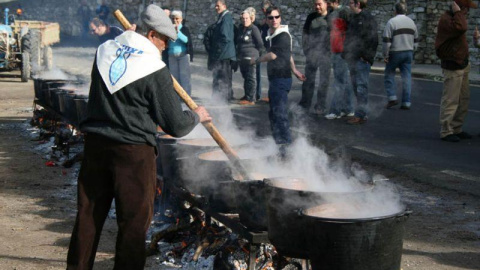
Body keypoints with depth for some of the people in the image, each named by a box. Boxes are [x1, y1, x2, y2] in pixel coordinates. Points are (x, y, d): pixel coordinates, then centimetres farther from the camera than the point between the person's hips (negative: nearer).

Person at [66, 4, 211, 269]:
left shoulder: (104, 50, 3)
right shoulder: (155, 70, -13)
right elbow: (176, 126, -9)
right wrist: (196, 116, 11)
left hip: (95, 145, 6)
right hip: (133, 151, -6)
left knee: (88, 214, 15)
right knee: (134, 220, 6)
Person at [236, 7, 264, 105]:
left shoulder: (254, 29, -10)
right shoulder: (241, 29, 13)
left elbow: (260, 45, -8)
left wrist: (256, 54, 0)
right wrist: (238, 53, 16)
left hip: (250, 57, -8)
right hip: (242, 57, 8)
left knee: (250, 78, -7)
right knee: (245, 77, 15)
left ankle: (250, 99, -6)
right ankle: (247, 96, 26)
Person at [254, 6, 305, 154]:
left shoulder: (283, 36, -13)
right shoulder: (272, 35, 15)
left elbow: (272, 55, -17)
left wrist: (256, 60, -1)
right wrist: (294, 70, 30)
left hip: (281, 79, -10)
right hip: (274, 79, 10)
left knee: (280, 113, -14)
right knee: (273, 113, 15)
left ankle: (286, 145, -13)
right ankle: (278, 142, 23)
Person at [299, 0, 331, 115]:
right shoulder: (311, 17, 9)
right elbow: (305, 33, 11)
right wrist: (306, 49, 2)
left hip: (326, 54, -2)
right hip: (312, 53, 2)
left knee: (324, 81, 3)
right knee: (308, 79, 5)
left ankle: (320, 106, 11)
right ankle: (304, 105, 13)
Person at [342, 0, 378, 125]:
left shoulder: (368, 18, -9)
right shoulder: (353, 19, 18)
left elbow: (372, 39, -15)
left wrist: (366, 55, -18)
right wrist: (346, 53, 17)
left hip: (362, 59, -10)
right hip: (352, 58, 10)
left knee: (361, 86, -8)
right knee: (356, 86, 13)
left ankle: (360, 115, -6)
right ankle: (362, 113, 20)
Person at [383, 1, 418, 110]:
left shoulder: (392, 22, -9)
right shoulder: (411, 22, 10)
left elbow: (386, 40, -13)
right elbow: (416, 40, 16)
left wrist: (385, 55, -7)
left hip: (395, 53, -5)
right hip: (408, 53, 5)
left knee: (389, 75, 10)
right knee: (407, 77, 4)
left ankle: (392, 98, 2)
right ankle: (406, 103, 3)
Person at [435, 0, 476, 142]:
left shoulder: (455, 18, 14)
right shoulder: (446, 19, -17)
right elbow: (461, 28, -35)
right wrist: (458, 12, -21)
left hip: (462, 65, 10)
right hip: (453, 67, -10)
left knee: (464, 99, 13)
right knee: (451, 101, -7)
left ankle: (457, 129, 22)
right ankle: (446, 132, -1)